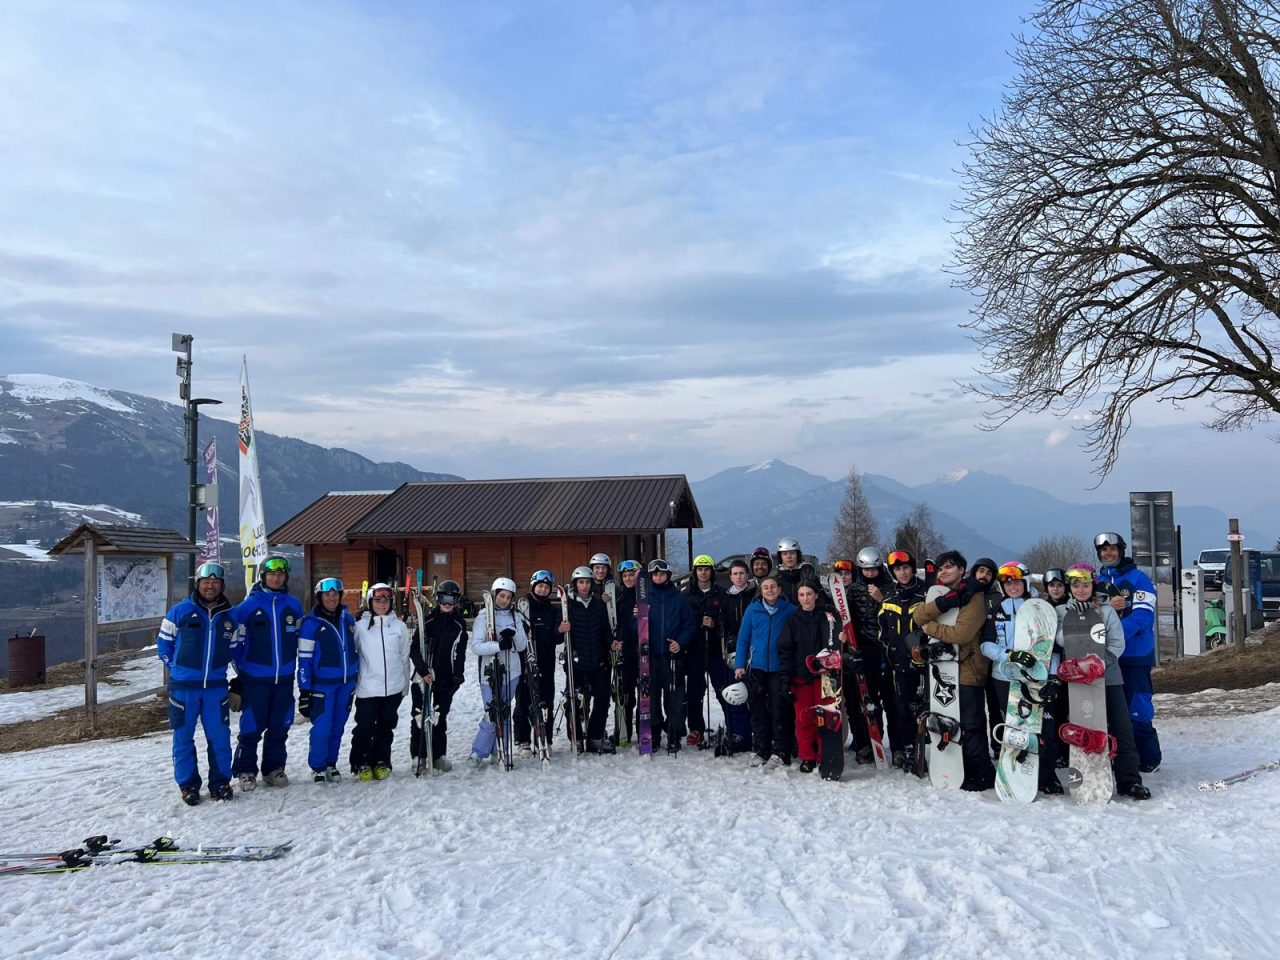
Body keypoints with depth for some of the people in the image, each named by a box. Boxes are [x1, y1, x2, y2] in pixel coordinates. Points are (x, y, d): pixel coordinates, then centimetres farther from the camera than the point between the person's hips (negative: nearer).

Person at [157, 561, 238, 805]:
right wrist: (174, 668, 5)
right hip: (183, 686, -2)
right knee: (183, 736, 6)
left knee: (220, 736, 5)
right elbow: (163, 642, 5)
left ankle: (220, 782, 18)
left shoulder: (230, 616, 6)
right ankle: (188, 784, 19)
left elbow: (234, 648, 18)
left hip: (216, 686, 2)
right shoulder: (180, 611, -4)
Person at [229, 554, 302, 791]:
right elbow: (237, 643, 0)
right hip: (255, 679, -3)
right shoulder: (248, 605, -4)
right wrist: (237, 675, 0)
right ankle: (245, 771, 15)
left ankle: (274, 768, 23)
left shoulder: (293, 605, 6)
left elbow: (299, 640, 15)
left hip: (284, 678, 3)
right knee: (251, 728, 1)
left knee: (279, 727, 10)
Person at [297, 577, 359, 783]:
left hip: (347, 683, 5)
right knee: (322, 727, -7)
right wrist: (304, 689, -11)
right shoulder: (311, 623, -8)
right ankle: (317, 767, 11)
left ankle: (331, 764, 25)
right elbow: (304, 660, -8)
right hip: (322, 684, -4)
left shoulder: (347, 619, 6)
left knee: (337, 727, 11)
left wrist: (357, 677, 18)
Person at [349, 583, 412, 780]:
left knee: (386, 727, 10)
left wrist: (404, 683, 12)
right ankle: (362, 763, 15)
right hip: (367, 688, -2)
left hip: (393, 688, 2)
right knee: (365, 727, 0)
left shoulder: (399, 626, 4)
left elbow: (405, 657, 11)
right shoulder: (360, 626, -2)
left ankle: (382, 762, 22)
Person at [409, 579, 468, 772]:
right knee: (420, 716, 0)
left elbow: (460, 653, 10)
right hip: (423, 675, -2)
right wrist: (422, 669, -14)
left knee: (440, 716, 7)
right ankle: (418, 754, 11)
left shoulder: (459, 624, 6)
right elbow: (414, 648, -3)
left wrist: (458, 675, 1)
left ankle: (439, 755, 16)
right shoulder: (427, 620, -2)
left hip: (446, 678, 2)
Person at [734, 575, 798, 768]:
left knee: (780, 710, -3)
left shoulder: (790, 610, -2)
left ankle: (780, 753, 5)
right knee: (758, 711, 8)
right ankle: (760, 750, 18)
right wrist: (739, 664, 0)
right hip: (757, 667, 2)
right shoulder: (753, 610, 2)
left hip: (781, 668, -2)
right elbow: (743, 638, 5)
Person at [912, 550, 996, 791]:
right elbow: (919, 617, -3)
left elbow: (961, 633, -22)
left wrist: (930, 627, -10)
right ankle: (959, 771, 24)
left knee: (970, 726, -4)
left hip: (968, 670, -8)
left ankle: (982, 774, 4)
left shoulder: (973, 597, -9)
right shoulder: (939, 593, 14)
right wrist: (940, 604, -19)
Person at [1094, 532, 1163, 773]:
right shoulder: (1096, 581, 14)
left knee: (1137, 709, -6)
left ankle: (1149, 759, 5)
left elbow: (1142, 615, -13)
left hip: (1135, 654, -5)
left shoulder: (1138, 578, -2)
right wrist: (1107, 607, -13)